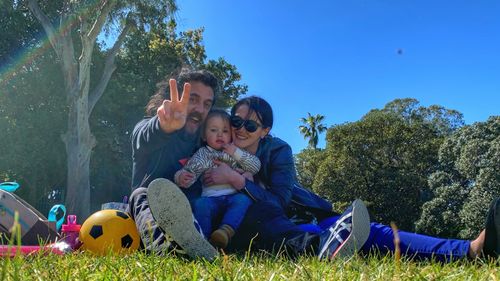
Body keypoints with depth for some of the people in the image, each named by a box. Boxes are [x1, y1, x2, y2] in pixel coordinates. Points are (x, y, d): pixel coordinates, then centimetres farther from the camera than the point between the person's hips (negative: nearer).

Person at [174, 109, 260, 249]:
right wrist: (181, 177, -25)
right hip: (211, 197, 0)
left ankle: (226, 230, -43)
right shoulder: (202, 154, 14)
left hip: (234, 196, 1)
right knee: (200, 203, -31)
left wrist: (236, 153, -4)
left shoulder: (237, 151, 19)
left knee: (243, 200, -31)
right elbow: (189, 171, 1)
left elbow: (256, 166, 8)